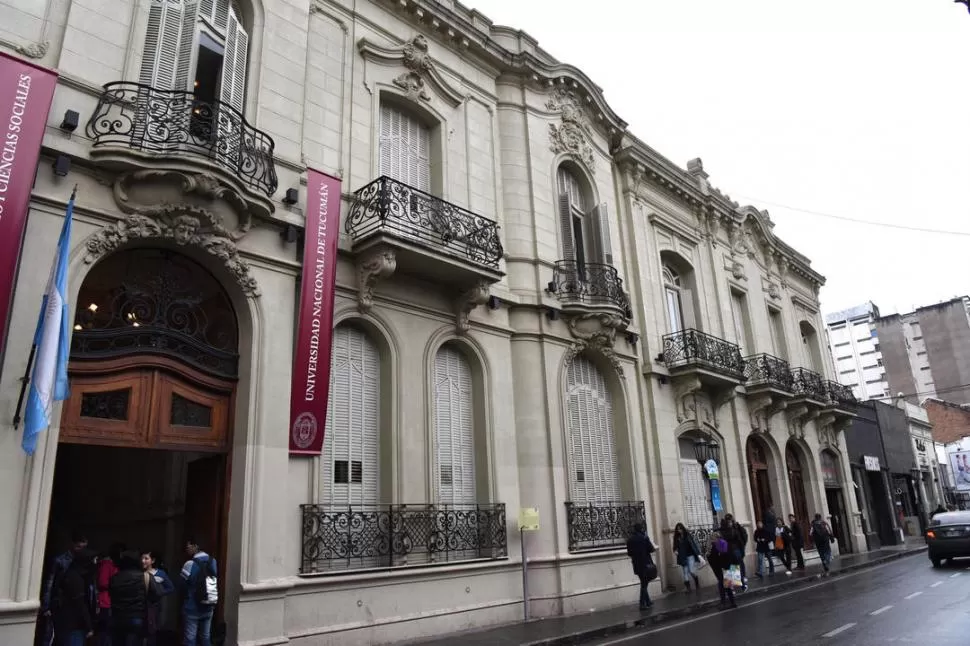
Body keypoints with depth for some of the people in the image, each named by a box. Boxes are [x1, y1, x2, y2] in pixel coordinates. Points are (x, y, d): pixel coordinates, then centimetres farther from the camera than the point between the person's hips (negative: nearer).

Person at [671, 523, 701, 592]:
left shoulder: (688, 535, -5)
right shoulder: (677, 537, 4)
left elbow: (694, 543, -8)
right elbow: (675, 546, 11)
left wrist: (698, 553, -15)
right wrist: (675, 551, -11)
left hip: (690, 556, -3)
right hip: (682, 557, 3)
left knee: (692, 571, -10)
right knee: (685, 573, 4)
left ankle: (697, 584, 16)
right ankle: (688, 588, 11)